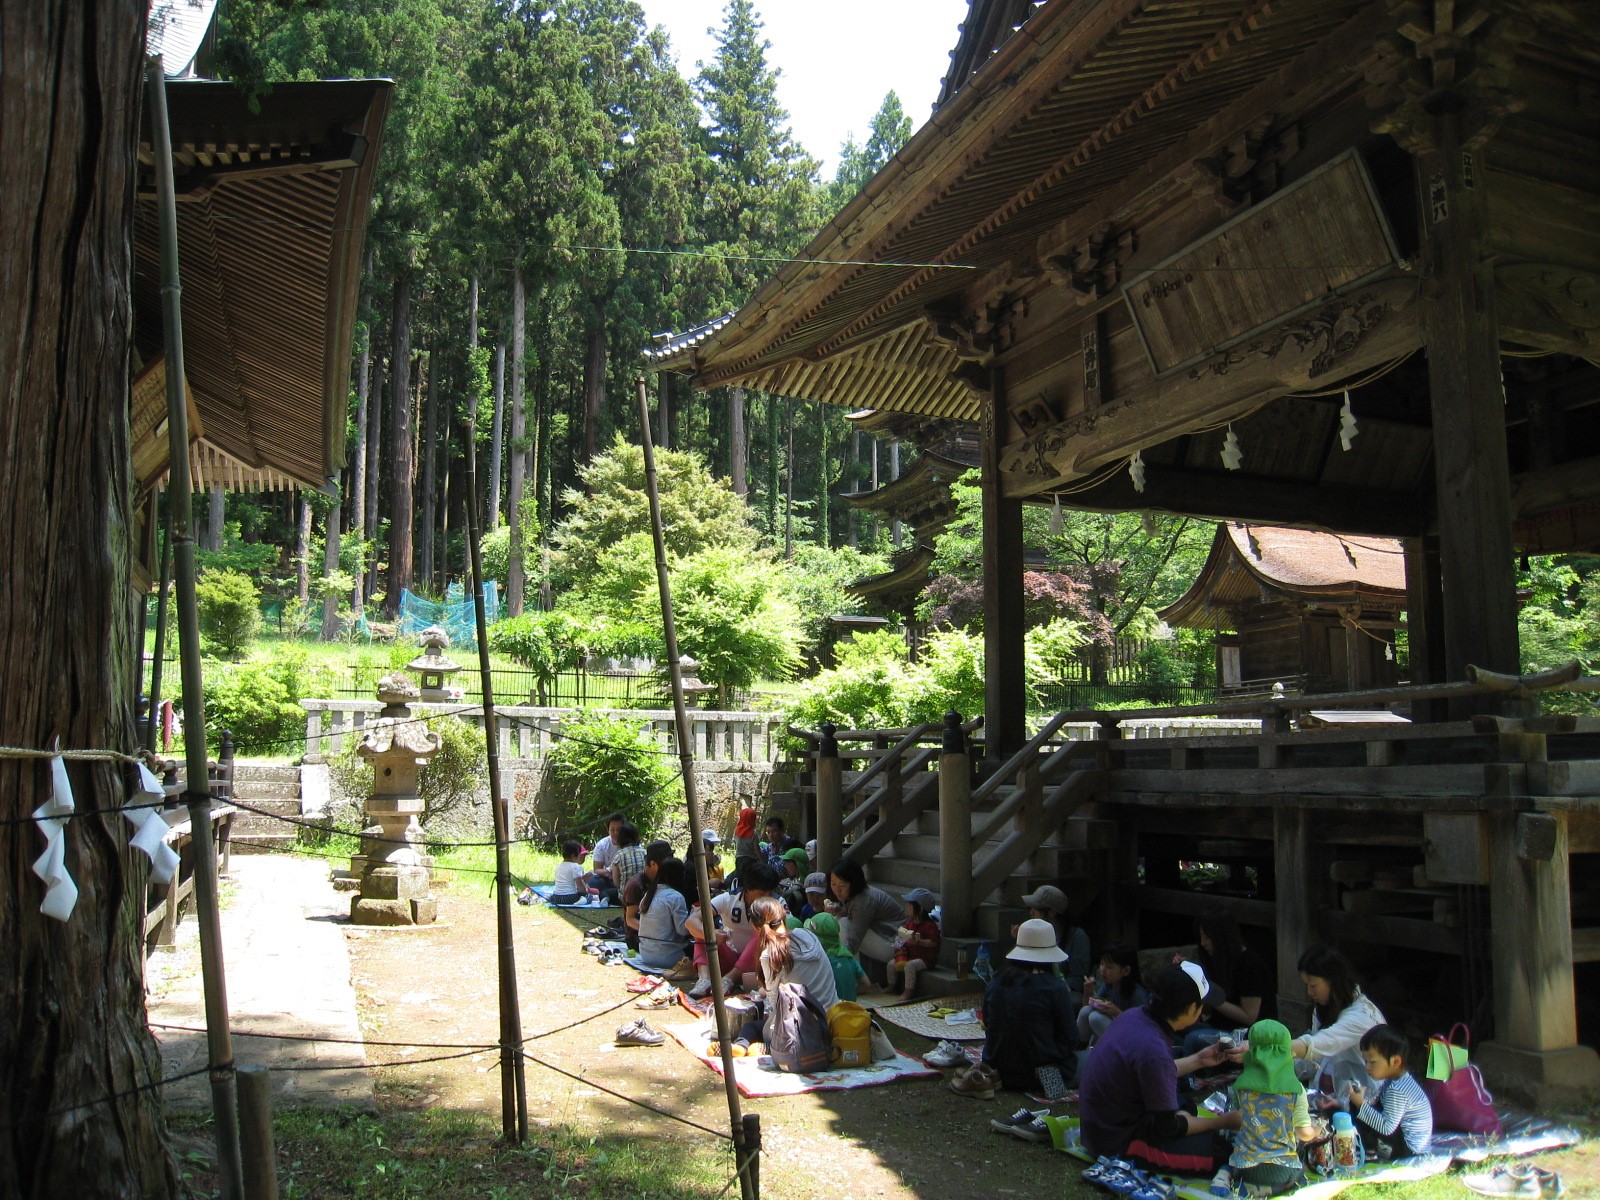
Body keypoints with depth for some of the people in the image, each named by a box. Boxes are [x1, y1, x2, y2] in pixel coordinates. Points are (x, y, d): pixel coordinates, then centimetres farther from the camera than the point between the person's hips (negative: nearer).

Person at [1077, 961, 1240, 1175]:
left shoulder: (1136, 1016, -6)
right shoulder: (1153, 1050, -32)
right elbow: (1168, 1126, -19)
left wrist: (1199, 1061, 19)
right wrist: (1223, 1122, -6)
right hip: (1118, 1144, -9)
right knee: (1222, 1152, -12)